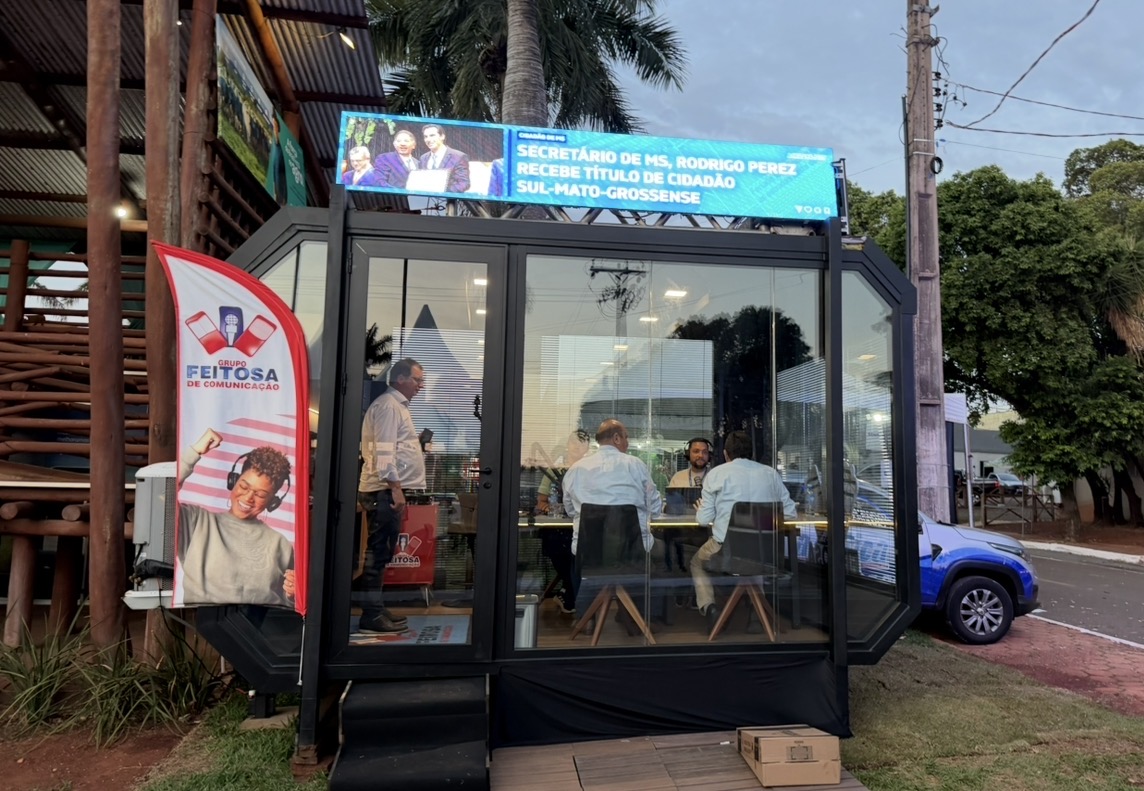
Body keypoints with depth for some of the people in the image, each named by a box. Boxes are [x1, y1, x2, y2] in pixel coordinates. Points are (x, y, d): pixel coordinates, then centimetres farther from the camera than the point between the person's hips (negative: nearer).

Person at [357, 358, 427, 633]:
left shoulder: (398, 405, 21)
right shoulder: (388, 405, -11)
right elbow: (384, 451, -19)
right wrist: (395, 489, -22)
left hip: (392, 490, 10)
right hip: (385, 490, -10)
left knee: (382, 553, 13)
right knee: (378, 552, -6)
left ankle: (377, 609, 20)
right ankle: (372, 614, -1)